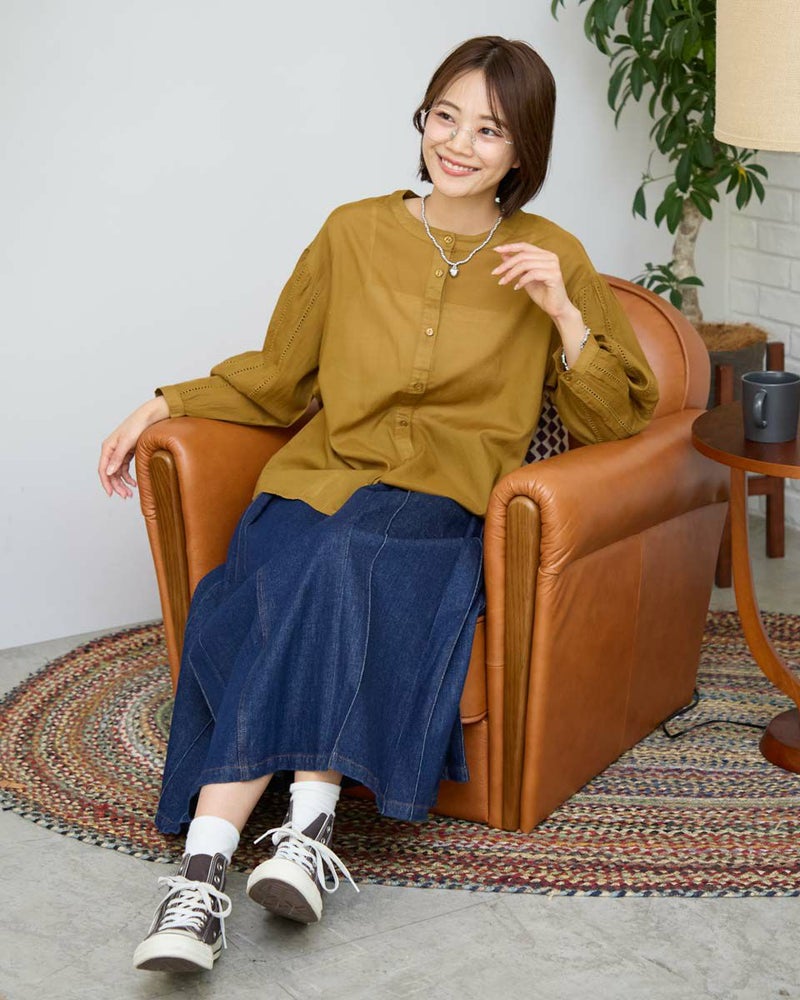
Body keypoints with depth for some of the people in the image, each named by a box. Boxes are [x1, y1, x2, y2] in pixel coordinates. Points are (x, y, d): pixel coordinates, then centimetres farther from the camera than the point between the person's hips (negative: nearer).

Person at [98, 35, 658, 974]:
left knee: (336, 556, -35)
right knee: (321, 577, -35)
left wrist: (562, 311, -4)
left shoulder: (553, 257, 12)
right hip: (321, 477, 2)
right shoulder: (355, 232, 13)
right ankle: (310, 821, -40)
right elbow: (278, 378, 22)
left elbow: (610, 418, 10)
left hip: (439, 504, -2)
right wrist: (162, 405, 12)